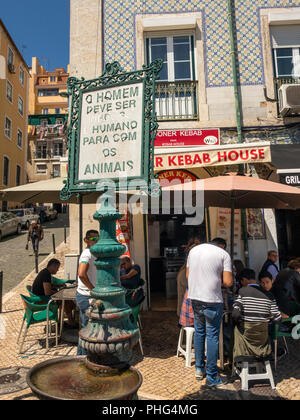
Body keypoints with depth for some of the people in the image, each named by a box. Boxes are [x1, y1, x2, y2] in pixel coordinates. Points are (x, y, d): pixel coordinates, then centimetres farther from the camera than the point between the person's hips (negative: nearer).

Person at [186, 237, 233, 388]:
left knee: (199, 332, 19)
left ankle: (199, 369, 30)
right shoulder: (224, 254, -4)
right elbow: (228, 282, -10)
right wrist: (220, 279, 10)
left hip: (194, 297, 5)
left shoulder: (194, 250, 11)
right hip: (212, 300, -5)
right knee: (212, 336, 4)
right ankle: (212, 377, 13)